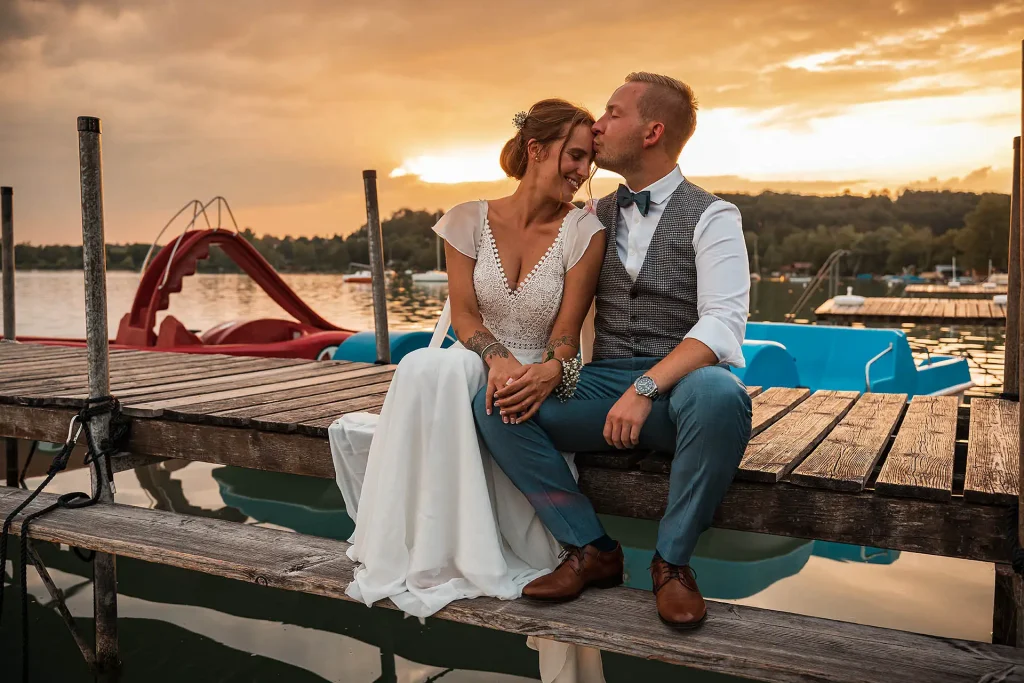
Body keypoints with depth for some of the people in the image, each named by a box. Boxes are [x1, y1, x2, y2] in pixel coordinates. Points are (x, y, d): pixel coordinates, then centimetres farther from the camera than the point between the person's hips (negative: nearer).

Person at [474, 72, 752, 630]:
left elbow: (723, 324, -15)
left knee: (720, 395, -39)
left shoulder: (710, 216, -1)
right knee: (495, 405, -18)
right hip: (602, 385, 4)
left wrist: (645, 389, -29)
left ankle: (672, 561, -15)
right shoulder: (595, 218, 15)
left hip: (681, 384, -4)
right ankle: (591, 550, -7)